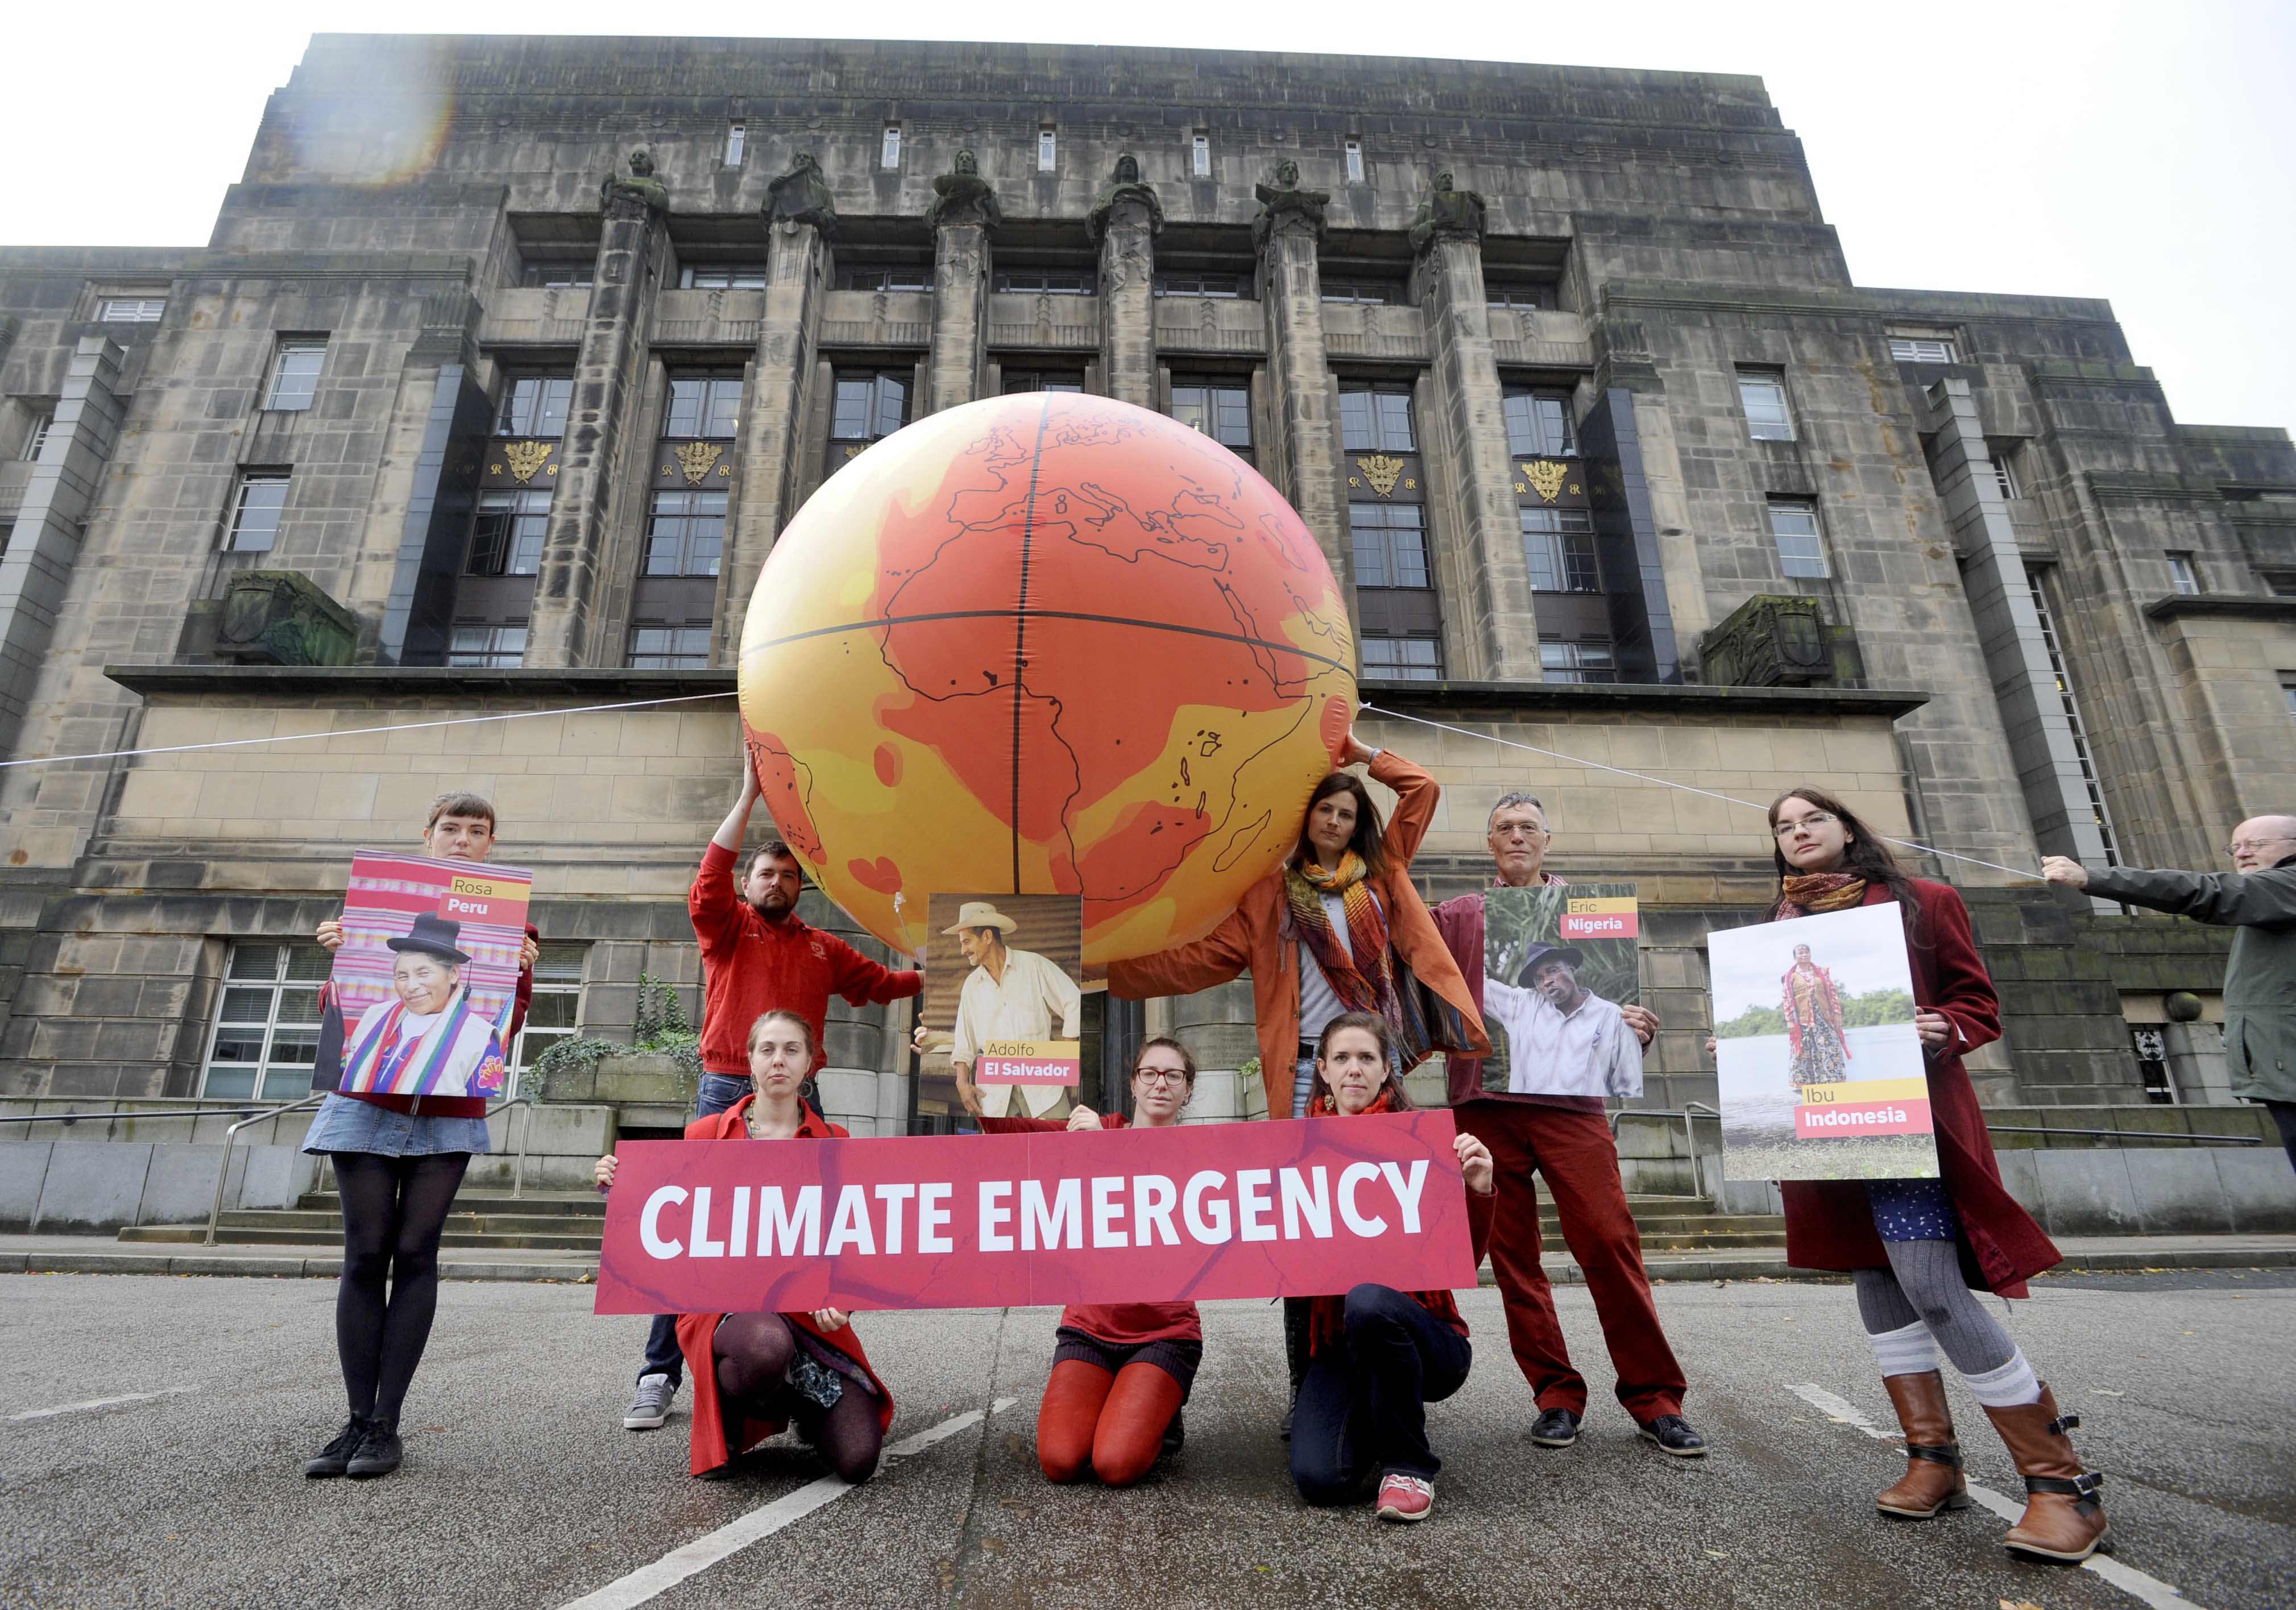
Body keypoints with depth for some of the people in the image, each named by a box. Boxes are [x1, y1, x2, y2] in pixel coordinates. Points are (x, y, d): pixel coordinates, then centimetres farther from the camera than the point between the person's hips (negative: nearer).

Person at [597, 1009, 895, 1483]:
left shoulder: (833, 1143, 8)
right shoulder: (707, 1134, 6)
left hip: (809, 1313, 2)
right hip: (723, 1299, -1)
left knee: (858, 1461, -15)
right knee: (767, 1347, -40)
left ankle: (799, 1405, 22)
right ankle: (721, 1421, -1)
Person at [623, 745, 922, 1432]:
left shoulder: (824, 948, 17)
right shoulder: (727, 929, 7)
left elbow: (884, 983, 24)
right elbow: (709, 882, -11)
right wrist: (749, 795, -15)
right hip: (726, 1093, -3)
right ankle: (660, 1377, 4)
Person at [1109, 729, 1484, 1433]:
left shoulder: (1380, 874, 16)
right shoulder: (1272, 894, 12)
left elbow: (1422, 791, 18)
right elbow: (1205, 959, 8)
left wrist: (1360, 751, 18)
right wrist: (1115, 971, 2)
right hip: (1309, 1072, -1)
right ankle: (1308, 1390, 10)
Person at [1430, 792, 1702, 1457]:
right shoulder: (1458, 916, 14)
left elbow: (1614, 998, 14)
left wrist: (1637, 1028, -6)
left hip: (1570, 1100, 0)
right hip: (1485, 1102, 1)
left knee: (1611, 1244, -5)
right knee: (1513, 1257, 4)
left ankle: (1654, 1398, 10)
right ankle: (1557, 1396, 16)